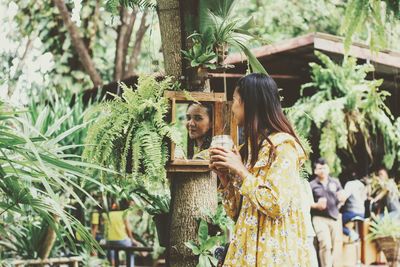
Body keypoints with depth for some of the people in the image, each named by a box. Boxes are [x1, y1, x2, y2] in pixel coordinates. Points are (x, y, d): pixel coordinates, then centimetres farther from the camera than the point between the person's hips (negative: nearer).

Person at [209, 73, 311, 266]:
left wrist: (241, 171, -14)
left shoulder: (282, 144, -11)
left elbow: (277, 205, -22)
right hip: (246, 250, 8)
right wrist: (224, 177, -1)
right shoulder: (249, 147, 13)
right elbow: (236, 212, 13)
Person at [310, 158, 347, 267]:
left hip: (335, 218, 4)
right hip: (320, 218, -4)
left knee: (337, 245, 4)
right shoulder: (312, 185, 4)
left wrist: (342, 198, -7)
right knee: (326, 244, -18)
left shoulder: (335, 182, 13)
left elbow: (342, 198, 16)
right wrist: (316, 205, -16)